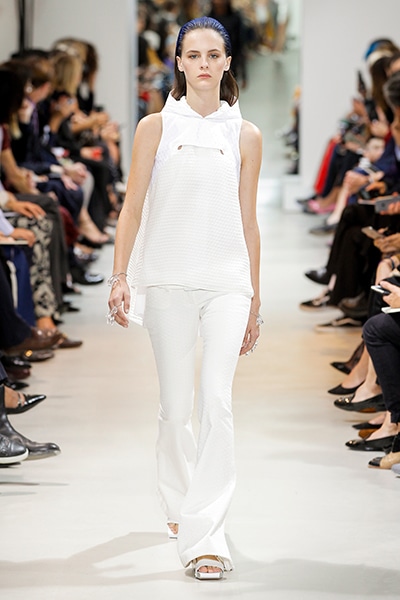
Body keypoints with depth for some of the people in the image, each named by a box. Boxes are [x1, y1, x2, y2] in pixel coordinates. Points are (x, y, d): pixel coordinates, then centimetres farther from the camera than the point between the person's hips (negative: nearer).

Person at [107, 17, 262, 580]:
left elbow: (248, 221, 11)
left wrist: (255, 299, 12)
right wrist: (120, 275, -6)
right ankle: (179, 503, 28)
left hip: (227, 281, 0)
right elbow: (132, 206, 4)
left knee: (217, 402, -12)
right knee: (176, 406, 4)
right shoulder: (155, 127, 5)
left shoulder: (245, 135, 8)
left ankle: (204, 533, -12)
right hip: (169, 280, 0)